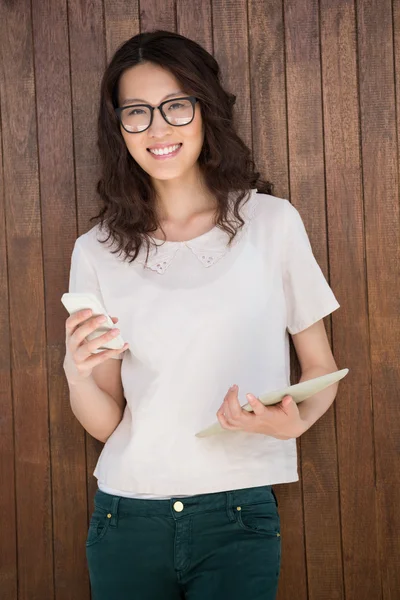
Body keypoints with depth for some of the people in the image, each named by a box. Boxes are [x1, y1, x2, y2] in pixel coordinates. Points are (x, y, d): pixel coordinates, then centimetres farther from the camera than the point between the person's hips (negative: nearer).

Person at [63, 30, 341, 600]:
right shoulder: (97, 251, 3)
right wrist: (78, 373, -16)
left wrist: (293, 421, -16)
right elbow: (106, 423, 5)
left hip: (237, 515, -2)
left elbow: (321, 368, 4)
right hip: (126, 512, 2)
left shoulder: (272, 221, -3)